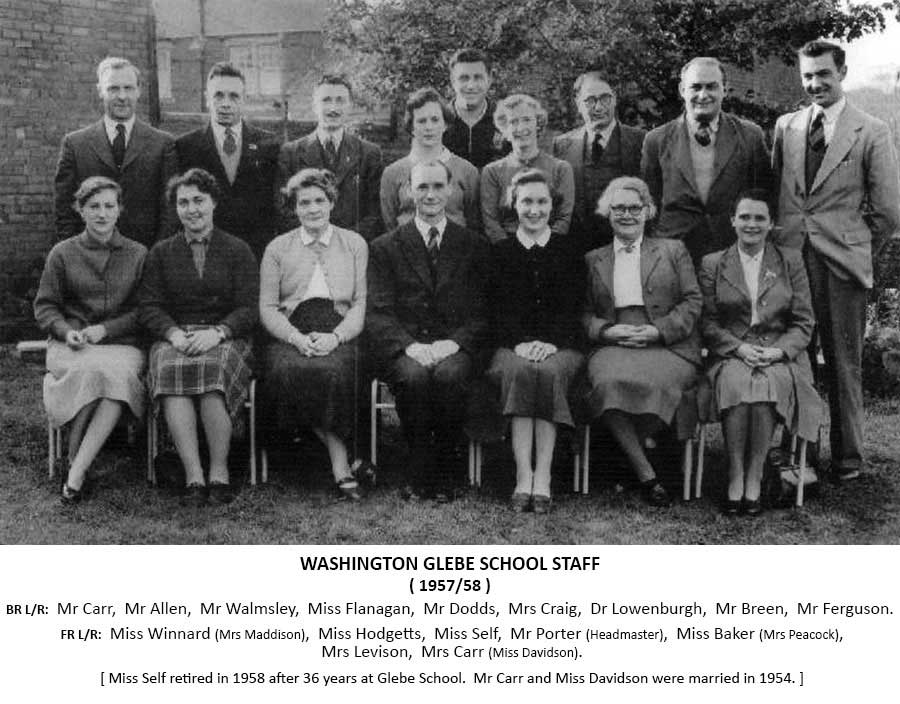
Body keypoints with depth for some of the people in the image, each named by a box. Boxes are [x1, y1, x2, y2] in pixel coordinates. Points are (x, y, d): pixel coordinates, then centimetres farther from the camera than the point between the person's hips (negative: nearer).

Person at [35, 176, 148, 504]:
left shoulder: (138, 254, 11)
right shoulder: (62, 253, 11)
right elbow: (44, 306, 12)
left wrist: (105, 329, -8)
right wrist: (66, 331, -9)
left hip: (122, 345, 0)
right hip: (71, 346, 0)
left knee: (118, 371, -37)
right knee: (92, 369, -37)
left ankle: (76, 470, -34)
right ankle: (75, 458, -20)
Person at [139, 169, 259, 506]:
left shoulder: (238, 250, 12)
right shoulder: (161, 253, 18)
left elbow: (249, 309, 3)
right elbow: (150, 307, 8)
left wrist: (217, 332, -16)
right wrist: (175, 334, -12)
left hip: (225, 338, -1)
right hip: (174, 338, 1)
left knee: (213, 369, -36)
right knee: (172, 371, -34)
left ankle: (219, 472, -26)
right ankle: (193, 476, -34)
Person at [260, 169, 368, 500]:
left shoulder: (354, 244, 16)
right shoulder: (277, 248, 16)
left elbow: (361, 303, 7)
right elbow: (267, 308, 8)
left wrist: (335, 337, -13)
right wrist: (298, 339, -12)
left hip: (338, 333, -1)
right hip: (290, 333, 1)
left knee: (332, 370, -35)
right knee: (288, 370, -33)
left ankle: (339, 464, -24)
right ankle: (341, 463, -24)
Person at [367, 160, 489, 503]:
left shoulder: (474, 246, 13)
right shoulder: (385, 247, 12)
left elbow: (483, 313, 6)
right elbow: (378, 314, 3)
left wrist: (453, 342, -13)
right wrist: (410, 345, -16)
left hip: (454, 347, 0)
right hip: (404, 348, 0)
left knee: (449, 374, -33)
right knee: (414, 375, -33)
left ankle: (444, 472, -14)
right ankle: (417, 471, -13)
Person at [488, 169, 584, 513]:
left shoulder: (568, 250, 15)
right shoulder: (500, 252, 15)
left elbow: (572, 307, 4)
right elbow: (498, 308, 4)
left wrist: (550, 342, -14)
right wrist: (521, 343, -14)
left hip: (560, 345, 0)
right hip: (513, 345, 0)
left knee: (550, 371, -34)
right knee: (519, 370, -34)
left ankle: (542, 478, -33)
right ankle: (523, 476, -35)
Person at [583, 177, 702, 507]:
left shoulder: (673, 250, 17)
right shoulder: (593, 260, 21)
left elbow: (693, 301, 8)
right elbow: (585, 314, 15)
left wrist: (659, 330, -9)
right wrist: (607, 331, -7)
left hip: (667, 346, -1)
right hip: (612, 345, 1)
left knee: (649, 381, -37)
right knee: (609, 381, -35)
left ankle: (624, 455, -14)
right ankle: (646, 475, -28)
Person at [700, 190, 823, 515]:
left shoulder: (791, 262, 13)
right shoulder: (712, 264, 12)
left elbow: (803, 322, 8)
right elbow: (708, 323, 5)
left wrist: (778, 351, -11)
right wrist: (740, 348, -12)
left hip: (780, 357, 0)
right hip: (729, 355, 0)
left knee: (769, 383, -34)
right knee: (736, 382, -35)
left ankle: (754, 480, -26)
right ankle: (735, 477, -27)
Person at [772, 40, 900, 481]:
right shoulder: (785, 127, 11)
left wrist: (859, 250, 3)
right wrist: (781, 235, 9)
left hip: (841, 263, -3)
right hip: (790, 257, 3)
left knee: (843, 363, 5)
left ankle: (847, 457, 16)